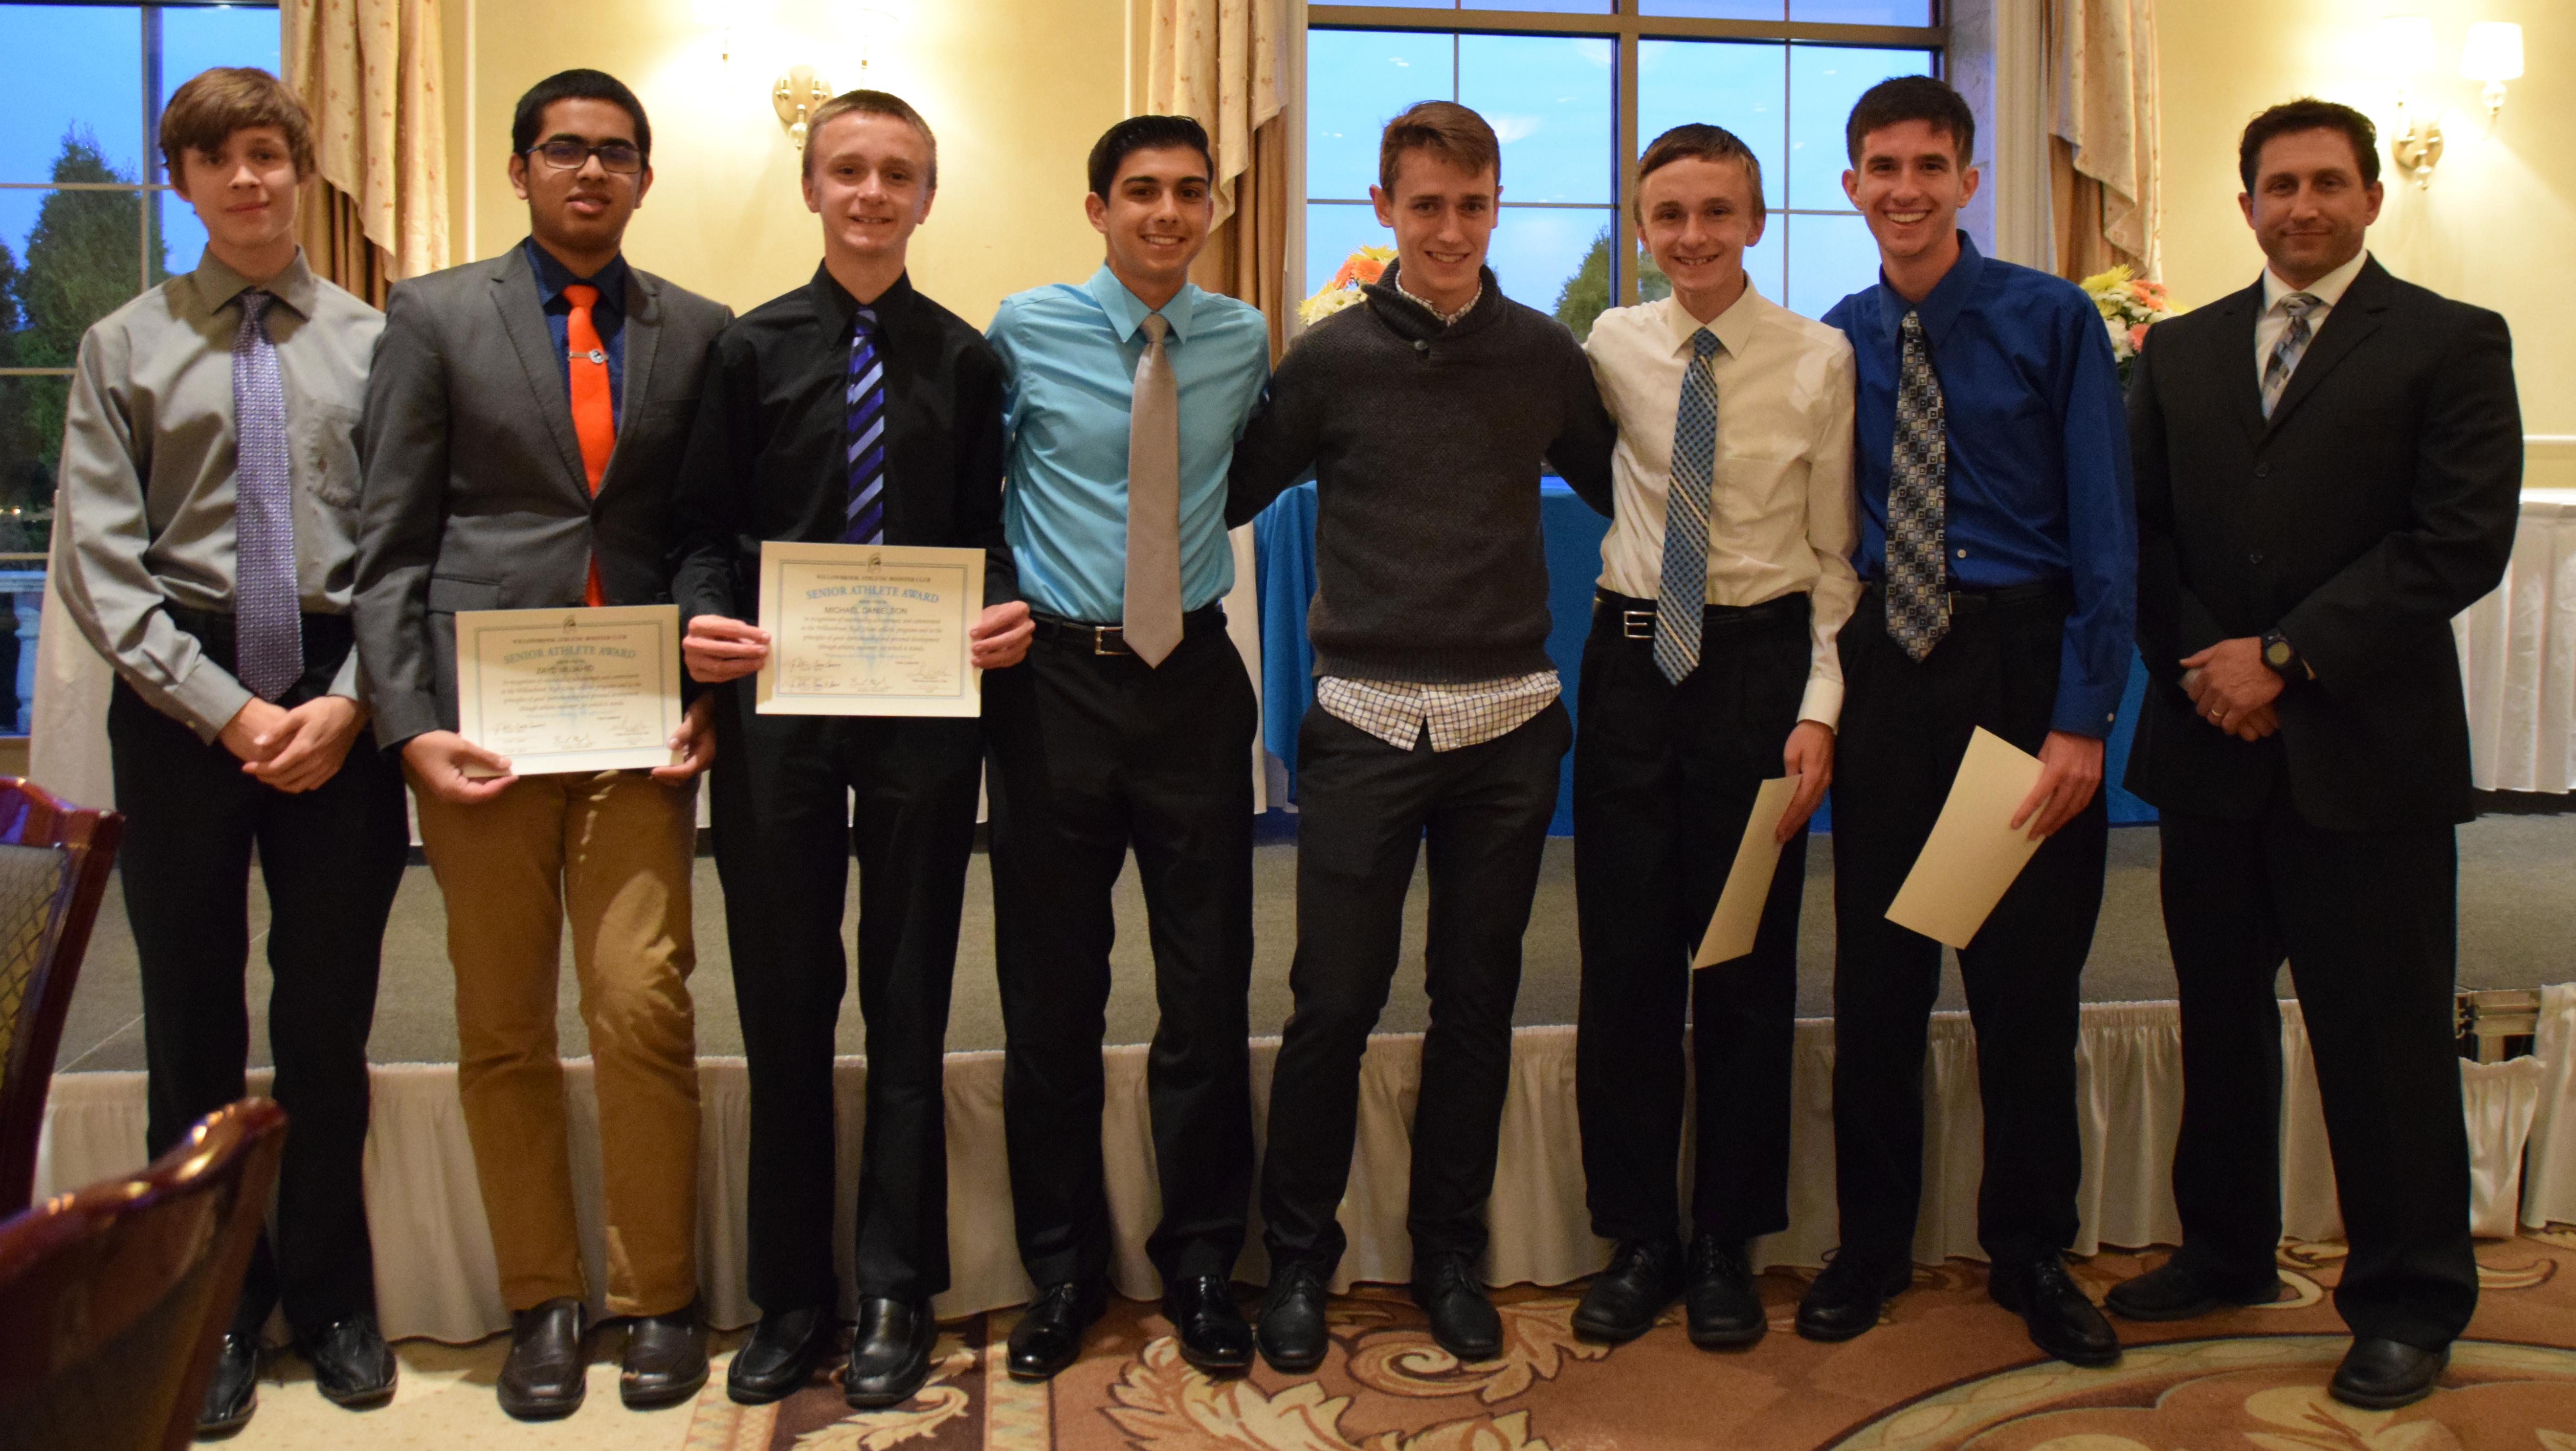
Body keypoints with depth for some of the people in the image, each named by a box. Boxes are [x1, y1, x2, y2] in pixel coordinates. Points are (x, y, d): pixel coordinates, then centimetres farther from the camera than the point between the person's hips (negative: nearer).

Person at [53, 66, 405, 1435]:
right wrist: (226, 709, -10)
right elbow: (99, 562, -1)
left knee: (330, 1017, 8)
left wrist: (348, 701, -11)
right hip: (181, 698, 1)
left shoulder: (374, 341, 4)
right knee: (193, 1017, 9)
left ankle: (331, 1297, 26)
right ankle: (213, 1304, 25)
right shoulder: (123, 346, 5)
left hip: (341, 702, 0)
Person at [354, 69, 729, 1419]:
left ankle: (656, 1296, 13)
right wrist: (410, 723, -6)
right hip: (483, 720, 0)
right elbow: (392, 540, 3)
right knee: (501, 1031, 6)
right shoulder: (434, 316, 6)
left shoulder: (698, 332, 9)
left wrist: (710, 697, -2)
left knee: (645, 1012, -4)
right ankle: (542, 1300, 20)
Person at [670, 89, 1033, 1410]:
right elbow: (704, 527, 5)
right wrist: (704, 619, -15)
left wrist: (1003, 612, -13)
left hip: (925, 706, 0)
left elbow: (987, 532, 7)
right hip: (774, 705, 0)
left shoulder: (964, 360, 7)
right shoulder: (751, 349, 5)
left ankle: (895, 1297, 21)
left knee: (908, 1007, 8)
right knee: (782, 1007, 8)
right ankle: (791, 1296, 23)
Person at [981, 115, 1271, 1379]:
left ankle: (1201, 1263, 24)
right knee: (1050, 992, 8)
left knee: (1210, 988, 5)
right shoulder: (1024, 330, -1)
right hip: (1053, 680, -1)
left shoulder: (1243, 340, 5)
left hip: (1193, 680, 1)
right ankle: (1061, 1268, 25)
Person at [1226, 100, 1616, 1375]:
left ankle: (1449, 1249, 27)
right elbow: (1231, 494, 5)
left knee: (1476, 1000, 10)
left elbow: (1618, 490, 18)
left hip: (1509, 726, 2)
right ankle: (1298, 1255, 21)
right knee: (1334, 1004, 1)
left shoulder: (1543, 354, 7)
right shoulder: (1332, 357, 0)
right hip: (1367, 726, -2)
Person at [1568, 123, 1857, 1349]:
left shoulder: (1819, 359, -3)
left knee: (1747, 963, 6)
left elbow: (1836, 554, -2)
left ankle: (1726, 1245, 22)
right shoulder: (1612, 347, 4)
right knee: (1625, 956, 5)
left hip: (1761, 661, -2)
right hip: (1633, 656, 2)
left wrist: (1819, 708, -9)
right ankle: (1636, 1239, 21)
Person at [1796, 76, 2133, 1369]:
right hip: (1884, 668, 3)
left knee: (2028, 981, 8)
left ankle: (2030, 1254, 27)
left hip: (2022, 658, -2)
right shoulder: (1835, 341, 5)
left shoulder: (2052, 320, -5)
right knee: (1875, 974, 10)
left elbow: (2104, 532, -7)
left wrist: (2082, 721, -14)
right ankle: (1870, 1247, 27)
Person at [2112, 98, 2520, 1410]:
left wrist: (2284, 655, -14)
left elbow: (2462, 540, -10)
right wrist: (2199, 667, -6)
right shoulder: (2180, 352, 13)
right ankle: (2225, 1251, 30)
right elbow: (2143, 530, 10)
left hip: (2366, 755, -4)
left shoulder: (2450, 343, 0)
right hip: (2210, 747, 4)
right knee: (2219, 1021, 14)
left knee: (2383, 1039, 2)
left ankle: (2408, 1300, 18)